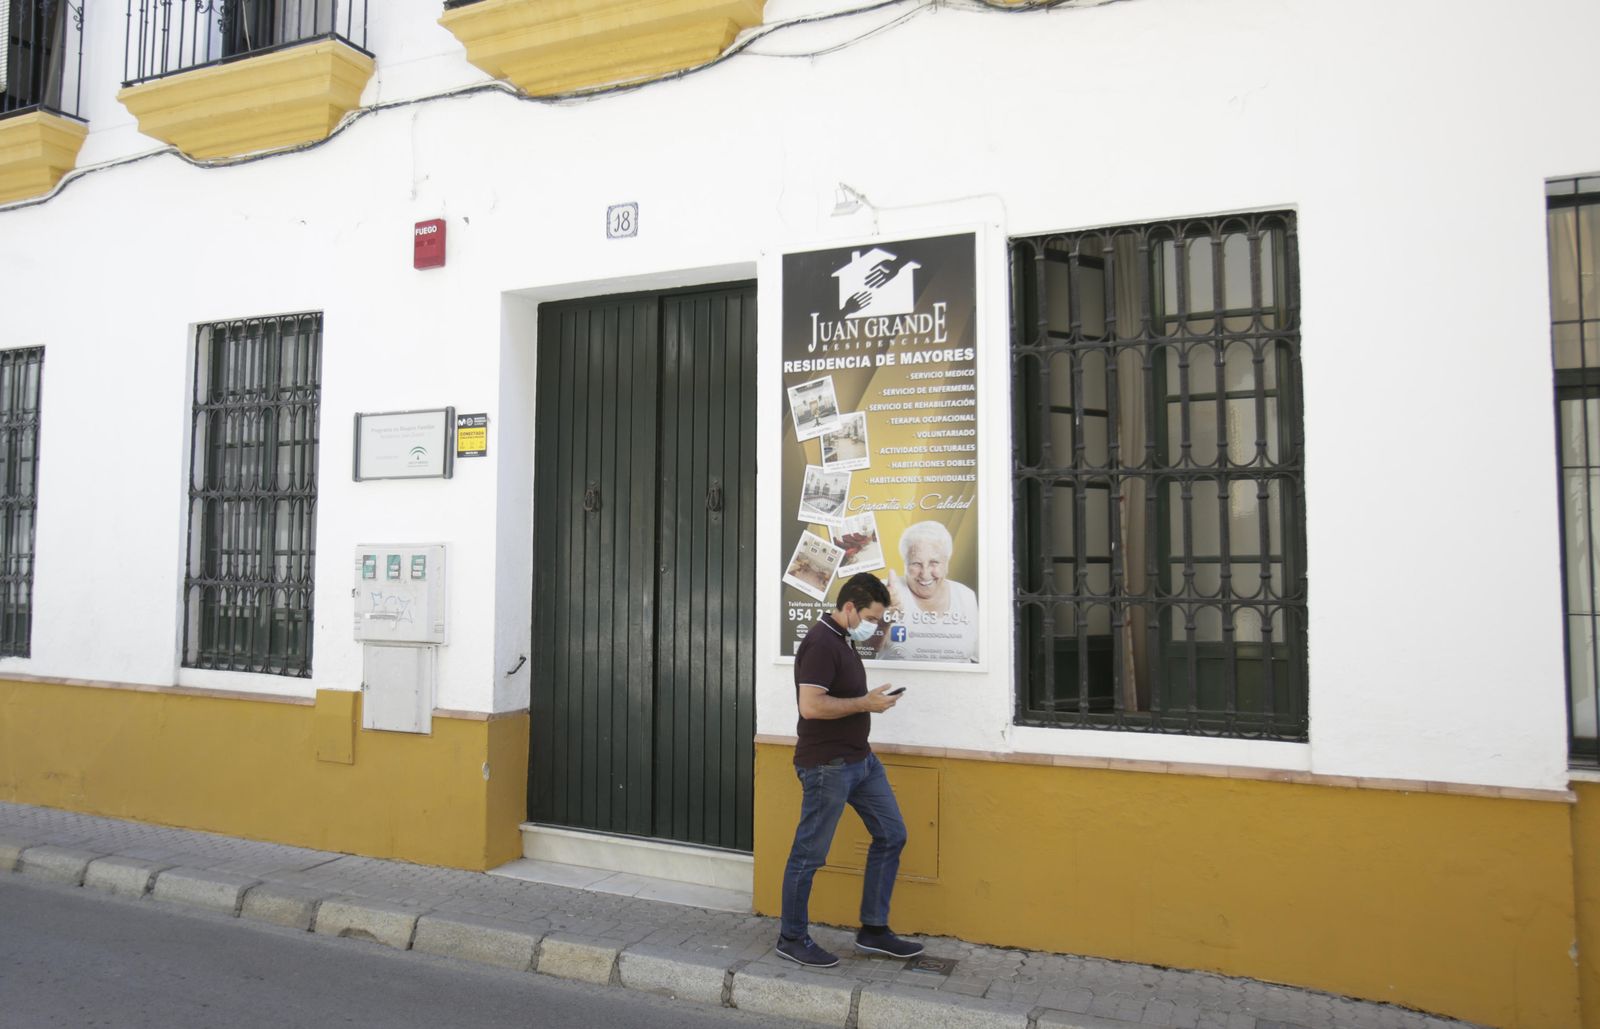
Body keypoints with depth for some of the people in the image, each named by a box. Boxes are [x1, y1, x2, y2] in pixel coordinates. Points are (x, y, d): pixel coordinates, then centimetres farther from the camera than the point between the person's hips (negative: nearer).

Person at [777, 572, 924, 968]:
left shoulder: (844, 641, 13)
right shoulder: (821, 643, -19)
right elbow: (811, 705, -29)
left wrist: (870, 699, 11)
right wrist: (865, 703, -20)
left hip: (860, 760, 10)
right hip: (827, 766, -10)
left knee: (891, 835, 12)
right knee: (809, 853, 2)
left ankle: (874, 930, 22)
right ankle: (792, 938, 18)